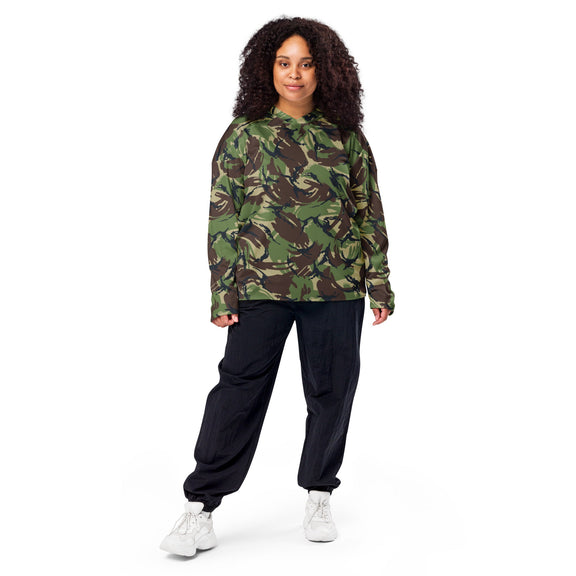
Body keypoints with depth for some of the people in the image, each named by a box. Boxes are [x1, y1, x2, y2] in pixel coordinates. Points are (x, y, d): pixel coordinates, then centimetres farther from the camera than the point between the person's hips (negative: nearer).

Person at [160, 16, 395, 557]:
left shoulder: (346, 136, 8)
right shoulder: (244, 133, 4)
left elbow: (370, 212, 11)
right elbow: (223, 215, 3)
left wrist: (379, 285, 7)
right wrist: (222, 293, -3)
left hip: (335, 287, 2)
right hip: (261, 285, -2)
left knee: (332, 390, 8)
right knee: (240, 387, -3)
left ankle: (319, 496, 26)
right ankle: (200, 505, 5)